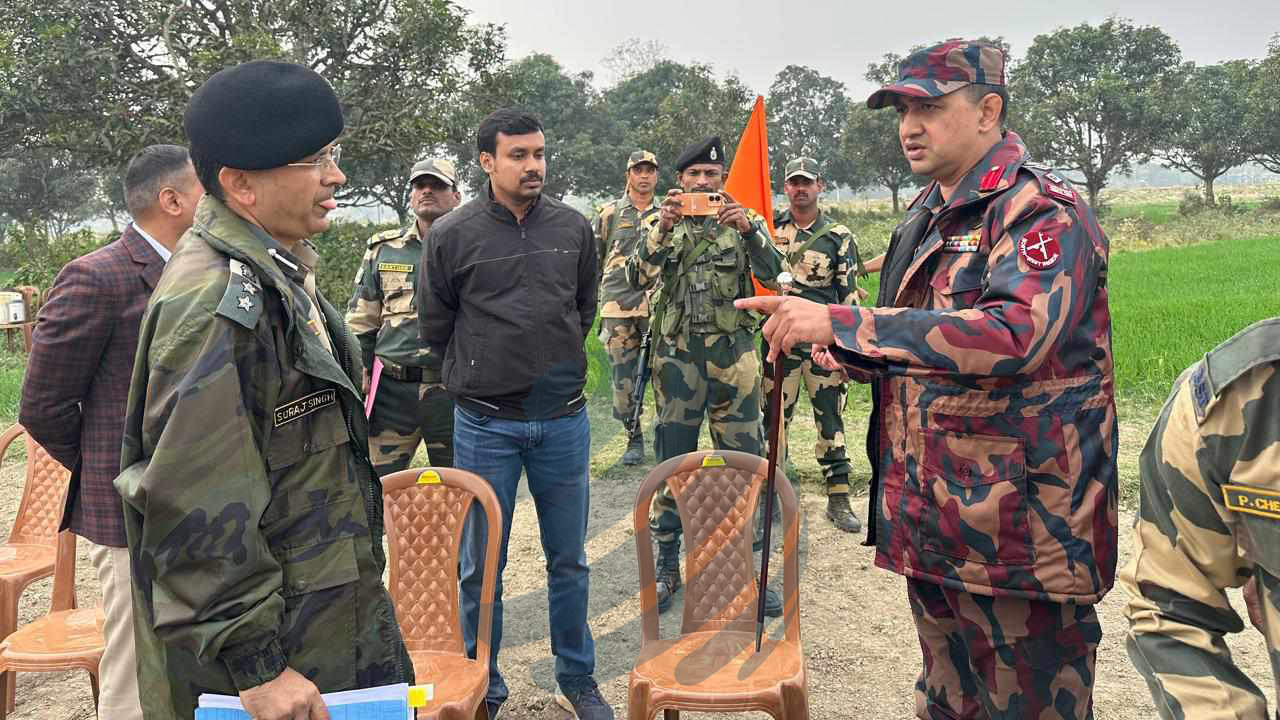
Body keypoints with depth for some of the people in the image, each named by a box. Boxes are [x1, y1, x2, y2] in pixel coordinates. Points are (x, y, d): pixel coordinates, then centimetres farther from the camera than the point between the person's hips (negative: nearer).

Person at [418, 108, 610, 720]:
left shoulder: (573, 228, 1)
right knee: (481, 566, 9)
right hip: (485, 424, -2)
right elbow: (435, 325, 5)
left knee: (568, 559, 13)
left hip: (563, 418, 2)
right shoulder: (453, 234, -6)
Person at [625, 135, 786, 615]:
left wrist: (749, 230, -20)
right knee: (672, 461, 7)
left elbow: (772, 275, -6)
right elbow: (637, 278, -7)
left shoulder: (744, 220, 6)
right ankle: (667, 567, 20)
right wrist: (662, 230, -19)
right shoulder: (662, 223, 6)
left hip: (734, 355, 0)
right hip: (677, 355, 0)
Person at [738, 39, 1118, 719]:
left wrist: (840, 323, -33)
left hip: (1020, 529, -8)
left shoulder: (1044, 210, -13)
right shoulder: (925, 217, 14)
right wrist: (851, 355, 6)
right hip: (931, 523, 9)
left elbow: (1013, 332, -32)